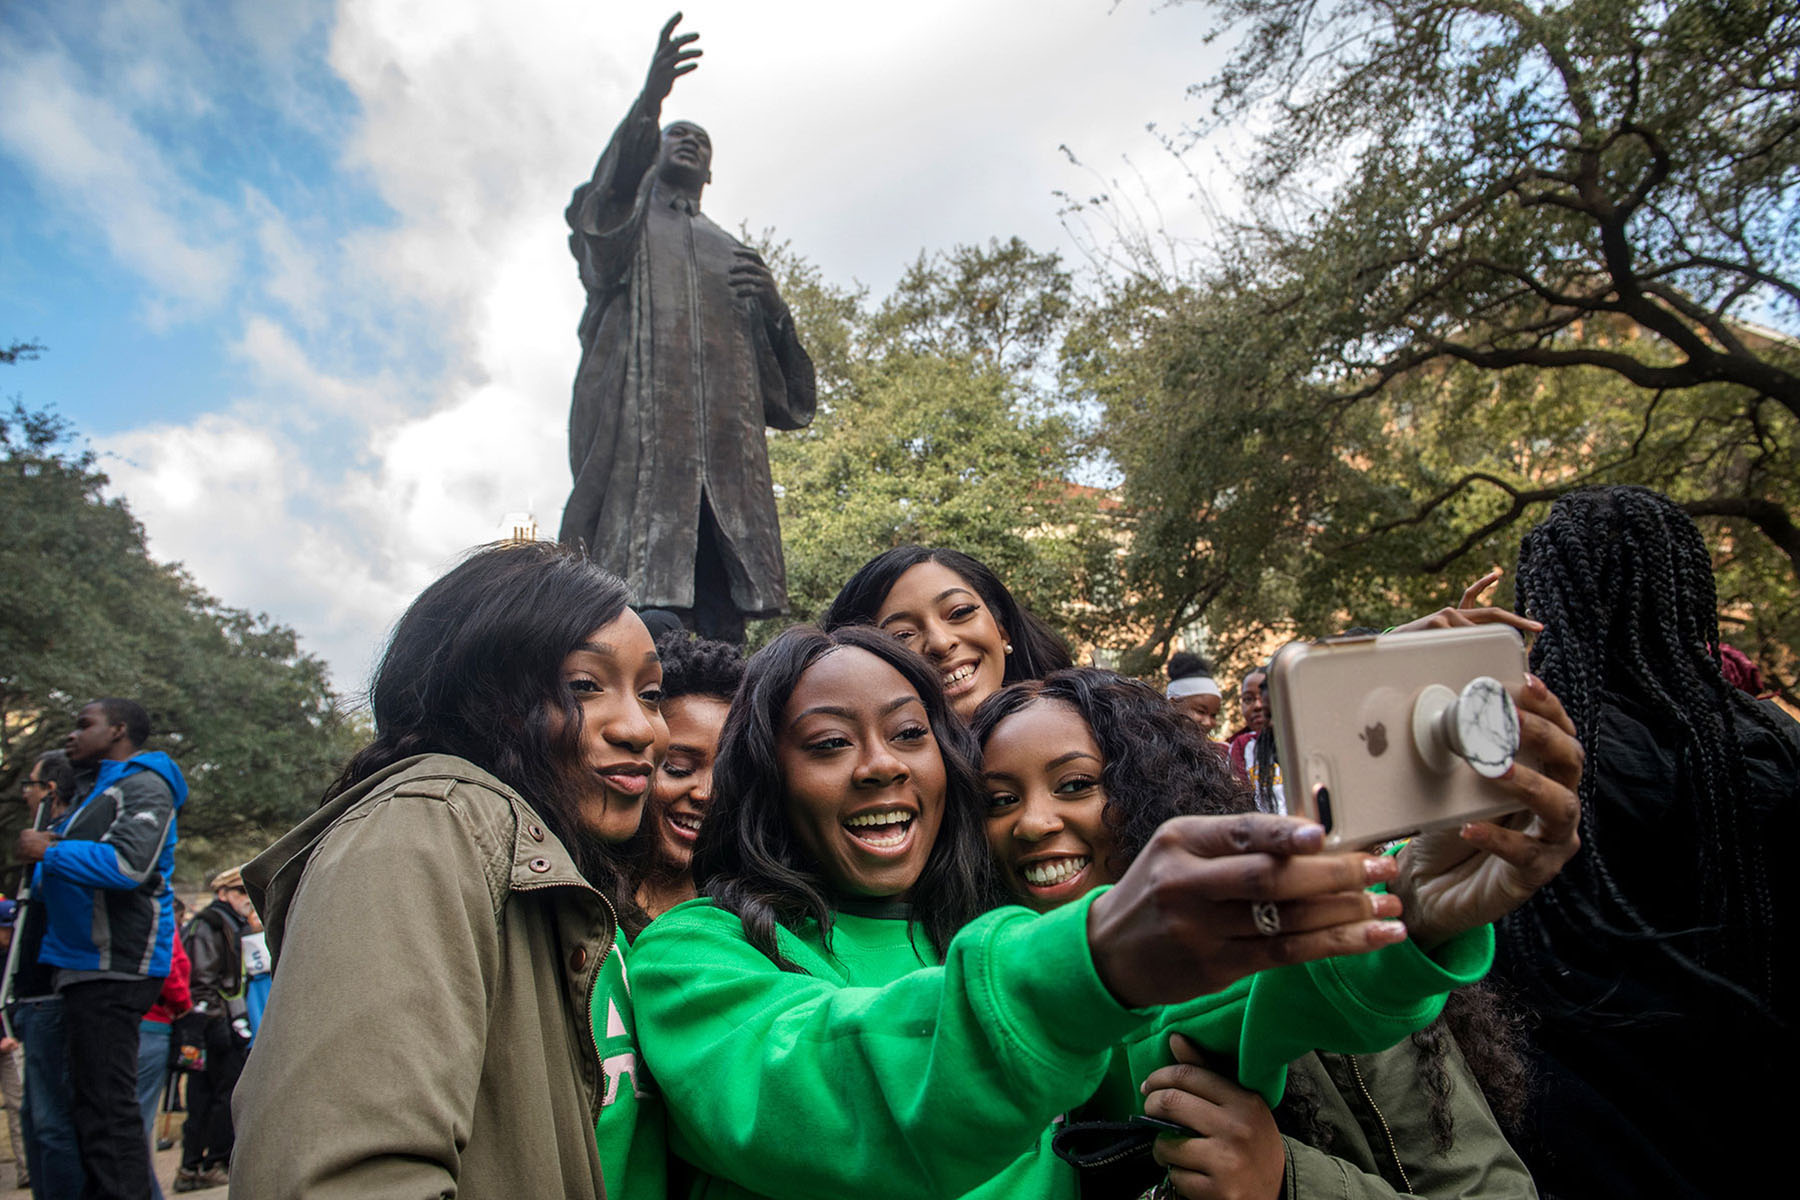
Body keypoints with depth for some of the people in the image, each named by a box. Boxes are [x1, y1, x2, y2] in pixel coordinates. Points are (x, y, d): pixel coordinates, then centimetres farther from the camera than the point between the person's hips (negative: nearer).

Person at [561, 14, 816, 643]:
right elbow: (601, 206, -5)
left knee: (723, 626, -10)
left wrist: (772, 305, 3)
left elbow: (789, 396, 23)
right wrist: (648, 105, -21)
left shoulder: (734, 254, 33)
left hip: (726, 449, 3)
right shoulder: (623, 220, 25)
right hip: (637, 437, -3)